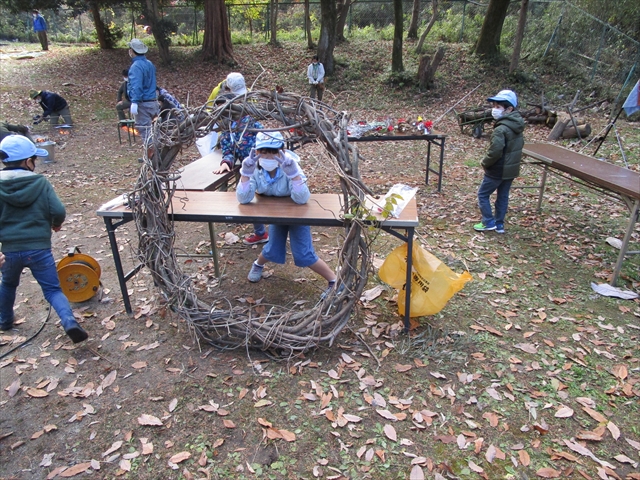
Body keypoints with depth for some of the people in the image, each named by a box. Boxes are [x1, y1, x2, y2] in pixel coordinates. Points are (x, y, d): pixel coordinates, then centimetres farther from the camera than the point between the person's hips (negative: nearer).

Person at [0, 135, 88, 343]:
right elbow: (58, 211, -11)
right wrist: (56, 224, 10)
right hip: (39, 248, -2)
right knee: (52, 289, 3)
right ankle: (69, 322, -18)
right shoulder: (41, 182, -7)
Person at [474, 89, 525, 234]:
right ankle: (499, 224, 25)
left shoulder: (501, 129, -25)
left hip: (498, 170, -8)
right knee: (503, 196, 17)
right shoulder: (518, 126, 4)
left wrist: (485, 163, -11)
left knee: (483, 194, 8)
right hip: (512, 169, 9)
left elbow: (494, 152, -28)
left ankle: (489, 222, 12)